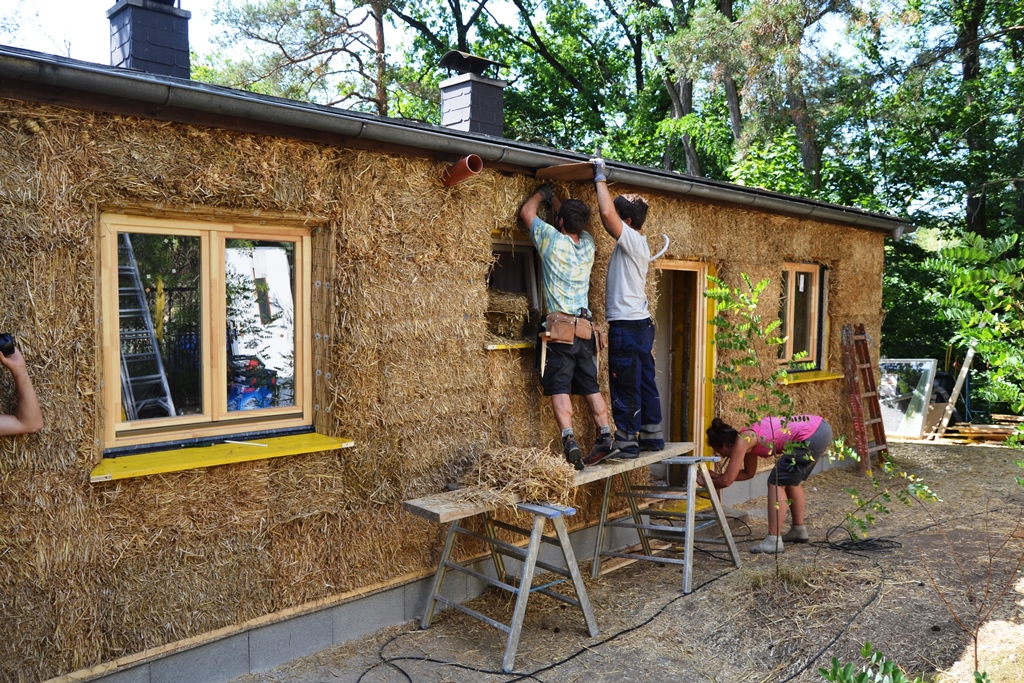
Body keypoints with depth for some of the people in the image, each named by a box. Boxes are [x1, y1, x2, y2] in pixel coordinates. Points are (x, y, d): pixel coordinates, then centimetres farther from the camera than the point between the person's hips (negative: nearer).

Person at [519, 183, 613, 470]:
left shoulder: (553, 239, -6)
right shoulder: (588, 244, 9)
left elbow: (527, 212, 9)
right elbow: (572, 220, 31)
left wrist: (543, 192, 25)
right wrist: (554, 198, 38)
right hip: (585, 326, 6)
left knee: (560, 388, -8)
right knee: (591, 387, 13)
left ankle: (570, 441, -20)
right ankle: (606, 437, 13)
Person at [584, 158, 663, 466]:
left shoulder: (632, 240, -12)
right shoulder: (635, 243, 14)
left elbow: (607, 213, -26)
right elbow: (608, 218, 24)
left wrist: (601, 178, -13)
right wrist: (600, 183, 19)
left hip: (626, 326, -10)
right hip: (642, 324, 10)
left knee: (625, 386, -3)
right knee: (645, 382, 13)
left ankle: (626, 442, 3)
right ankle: (652, 437, 21)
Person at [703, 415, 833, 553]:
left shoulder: (742, 441, -8)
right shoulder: (749, 438, 17)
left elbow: (727, 481, -6)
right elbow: (748, 473, 30)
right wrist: (718, 476, 28)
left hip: (812, 436, -10)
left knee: (776, 483, -3)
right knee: (791, 481, 24)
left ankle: (774, 541, -5)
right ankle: (799, 530, 36)